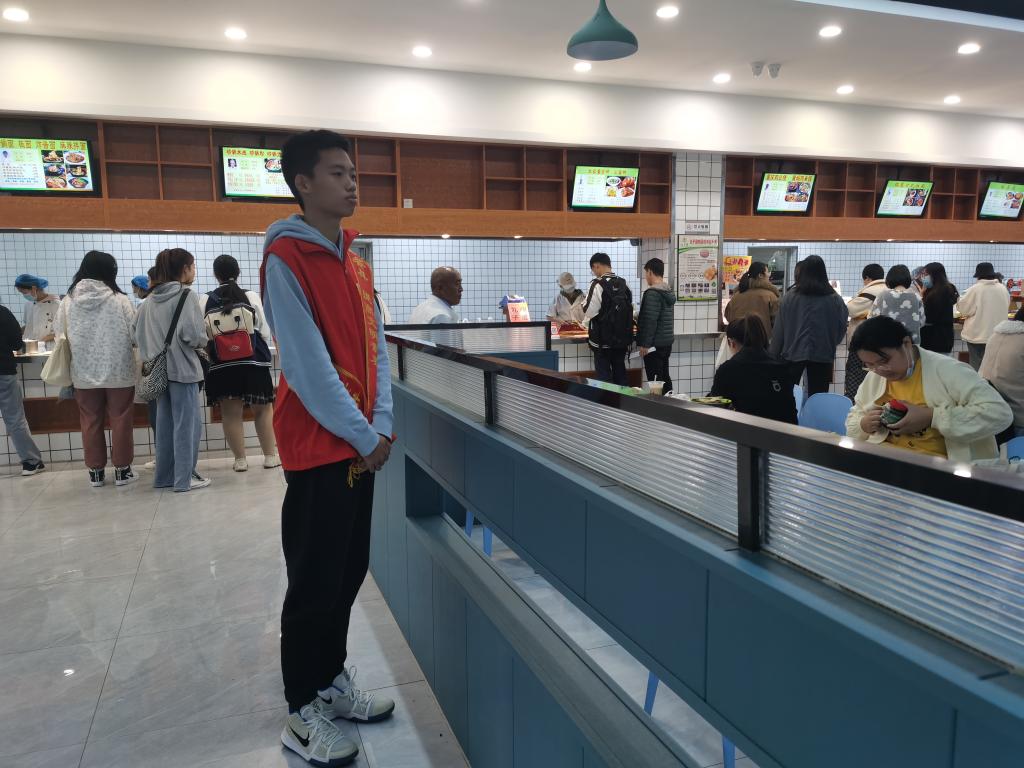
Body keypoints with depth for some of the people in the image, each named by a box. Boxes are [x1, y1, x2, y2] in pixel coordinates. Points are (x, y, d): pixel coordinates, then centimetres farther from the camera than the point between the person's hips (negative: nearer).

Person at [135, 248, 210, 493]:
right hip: (183, 369, -7)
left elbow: (139, 332, 10)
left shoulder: (150, 300, 9)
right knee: (186, 424, 1)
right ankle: (184, 478, 5)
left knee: (165, 423, 14)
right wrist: (202, 342, 0)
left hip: (159, 369, 7)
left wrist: (152, 355, 16)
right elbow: (193, 335, -19)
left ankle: (164, 476, 22)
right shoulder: (186, 296, -11)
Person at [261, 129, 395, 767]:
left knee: (350, 571, 15)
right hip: (318, 444, -7)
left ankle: (332, 678, 32)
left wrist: (381, 424, -1)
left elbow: (376, 345, 10)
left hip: (362, 442, 7)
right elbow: (307, 364, -17)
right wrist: (363, 435, -13)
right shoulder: (285, 259, -12)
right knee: (315, 580, 3)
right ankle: (304, 711, 19)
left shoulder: (355, 260, 13)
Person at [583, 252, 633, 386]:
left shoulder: (598, 285, -16)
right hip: (622, 338, 6)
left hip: (603, 339, -6)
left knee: (604, 375, 2)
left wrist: (585, 323, 5)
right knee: (620, 372, 15)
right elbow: (630, 310, 10)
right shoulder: (624, 284, 4)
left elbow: (589, 311, -14)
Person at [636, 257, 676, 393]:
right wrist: (639, 318, 33)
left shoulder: (652, 293, -16)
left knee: (655, 380, -6)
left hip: (655, 344, -9)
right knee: (665, 377, 13)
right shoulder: (668, 291, 13)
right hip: (667, 342, 9)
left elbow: (650, 321, -20)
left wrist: (645, 344, -17)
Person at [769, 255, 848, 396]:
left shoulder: (790, 297, -5)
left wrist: (773, 357, 8)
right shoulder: (834, 300, -4)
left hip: (793, 353, 0)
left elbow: (779, 331, -1)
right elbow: (841, 327, 5)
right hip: (822, 355, 0)